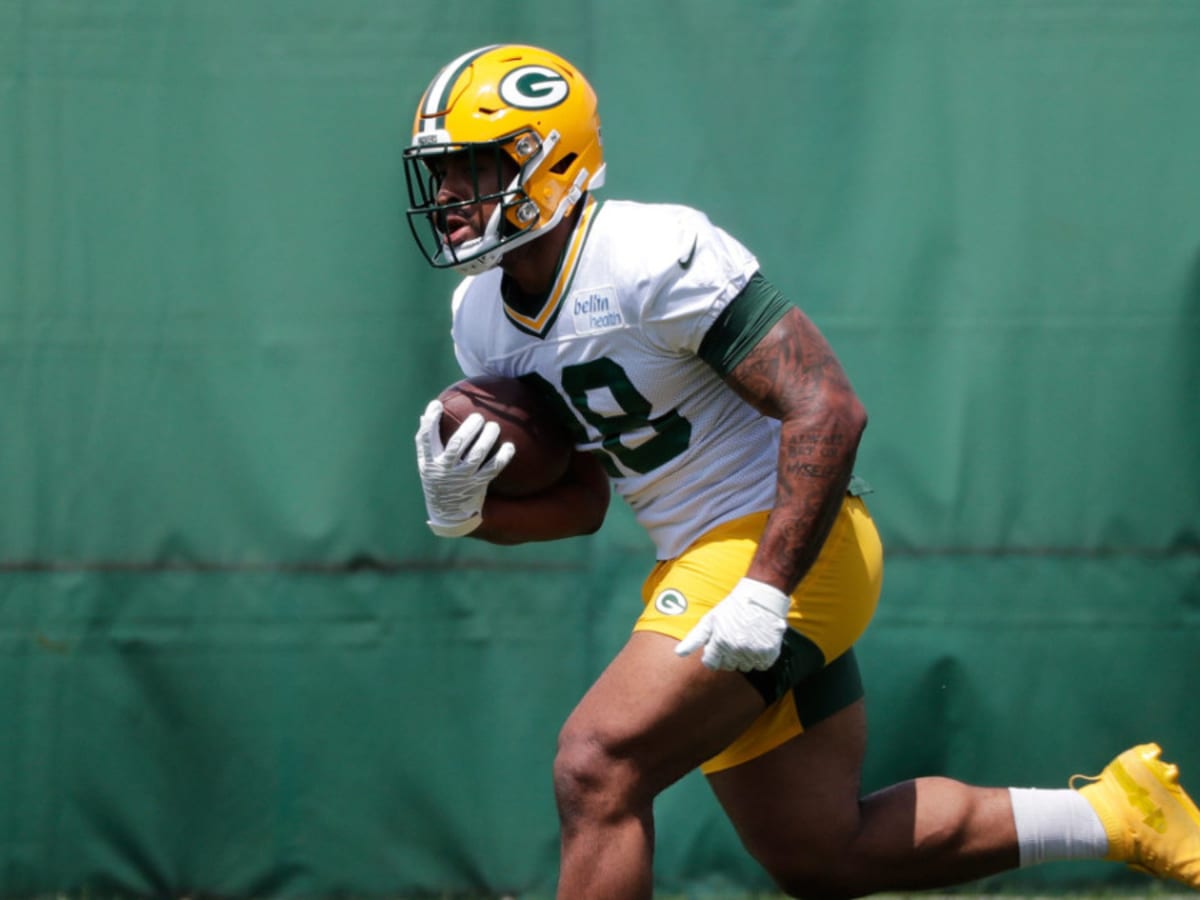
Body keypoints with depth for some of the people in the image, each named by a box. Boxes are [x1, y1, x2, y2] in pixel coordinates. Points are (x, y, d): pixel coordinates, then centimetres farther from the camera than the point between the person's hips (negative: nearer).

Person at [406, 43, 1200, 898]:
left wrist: (765, 591, -30)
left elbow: (827, 409, -23)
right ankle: (1113, 813, 25)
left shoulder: (654, 258, -20)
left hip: (779, 546, -9)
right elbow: (582, 498, 14)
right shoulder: (484, 319, 6)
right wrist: (467, 509, -8)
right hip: (701, 559, 9)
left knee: (597, 769, -21)